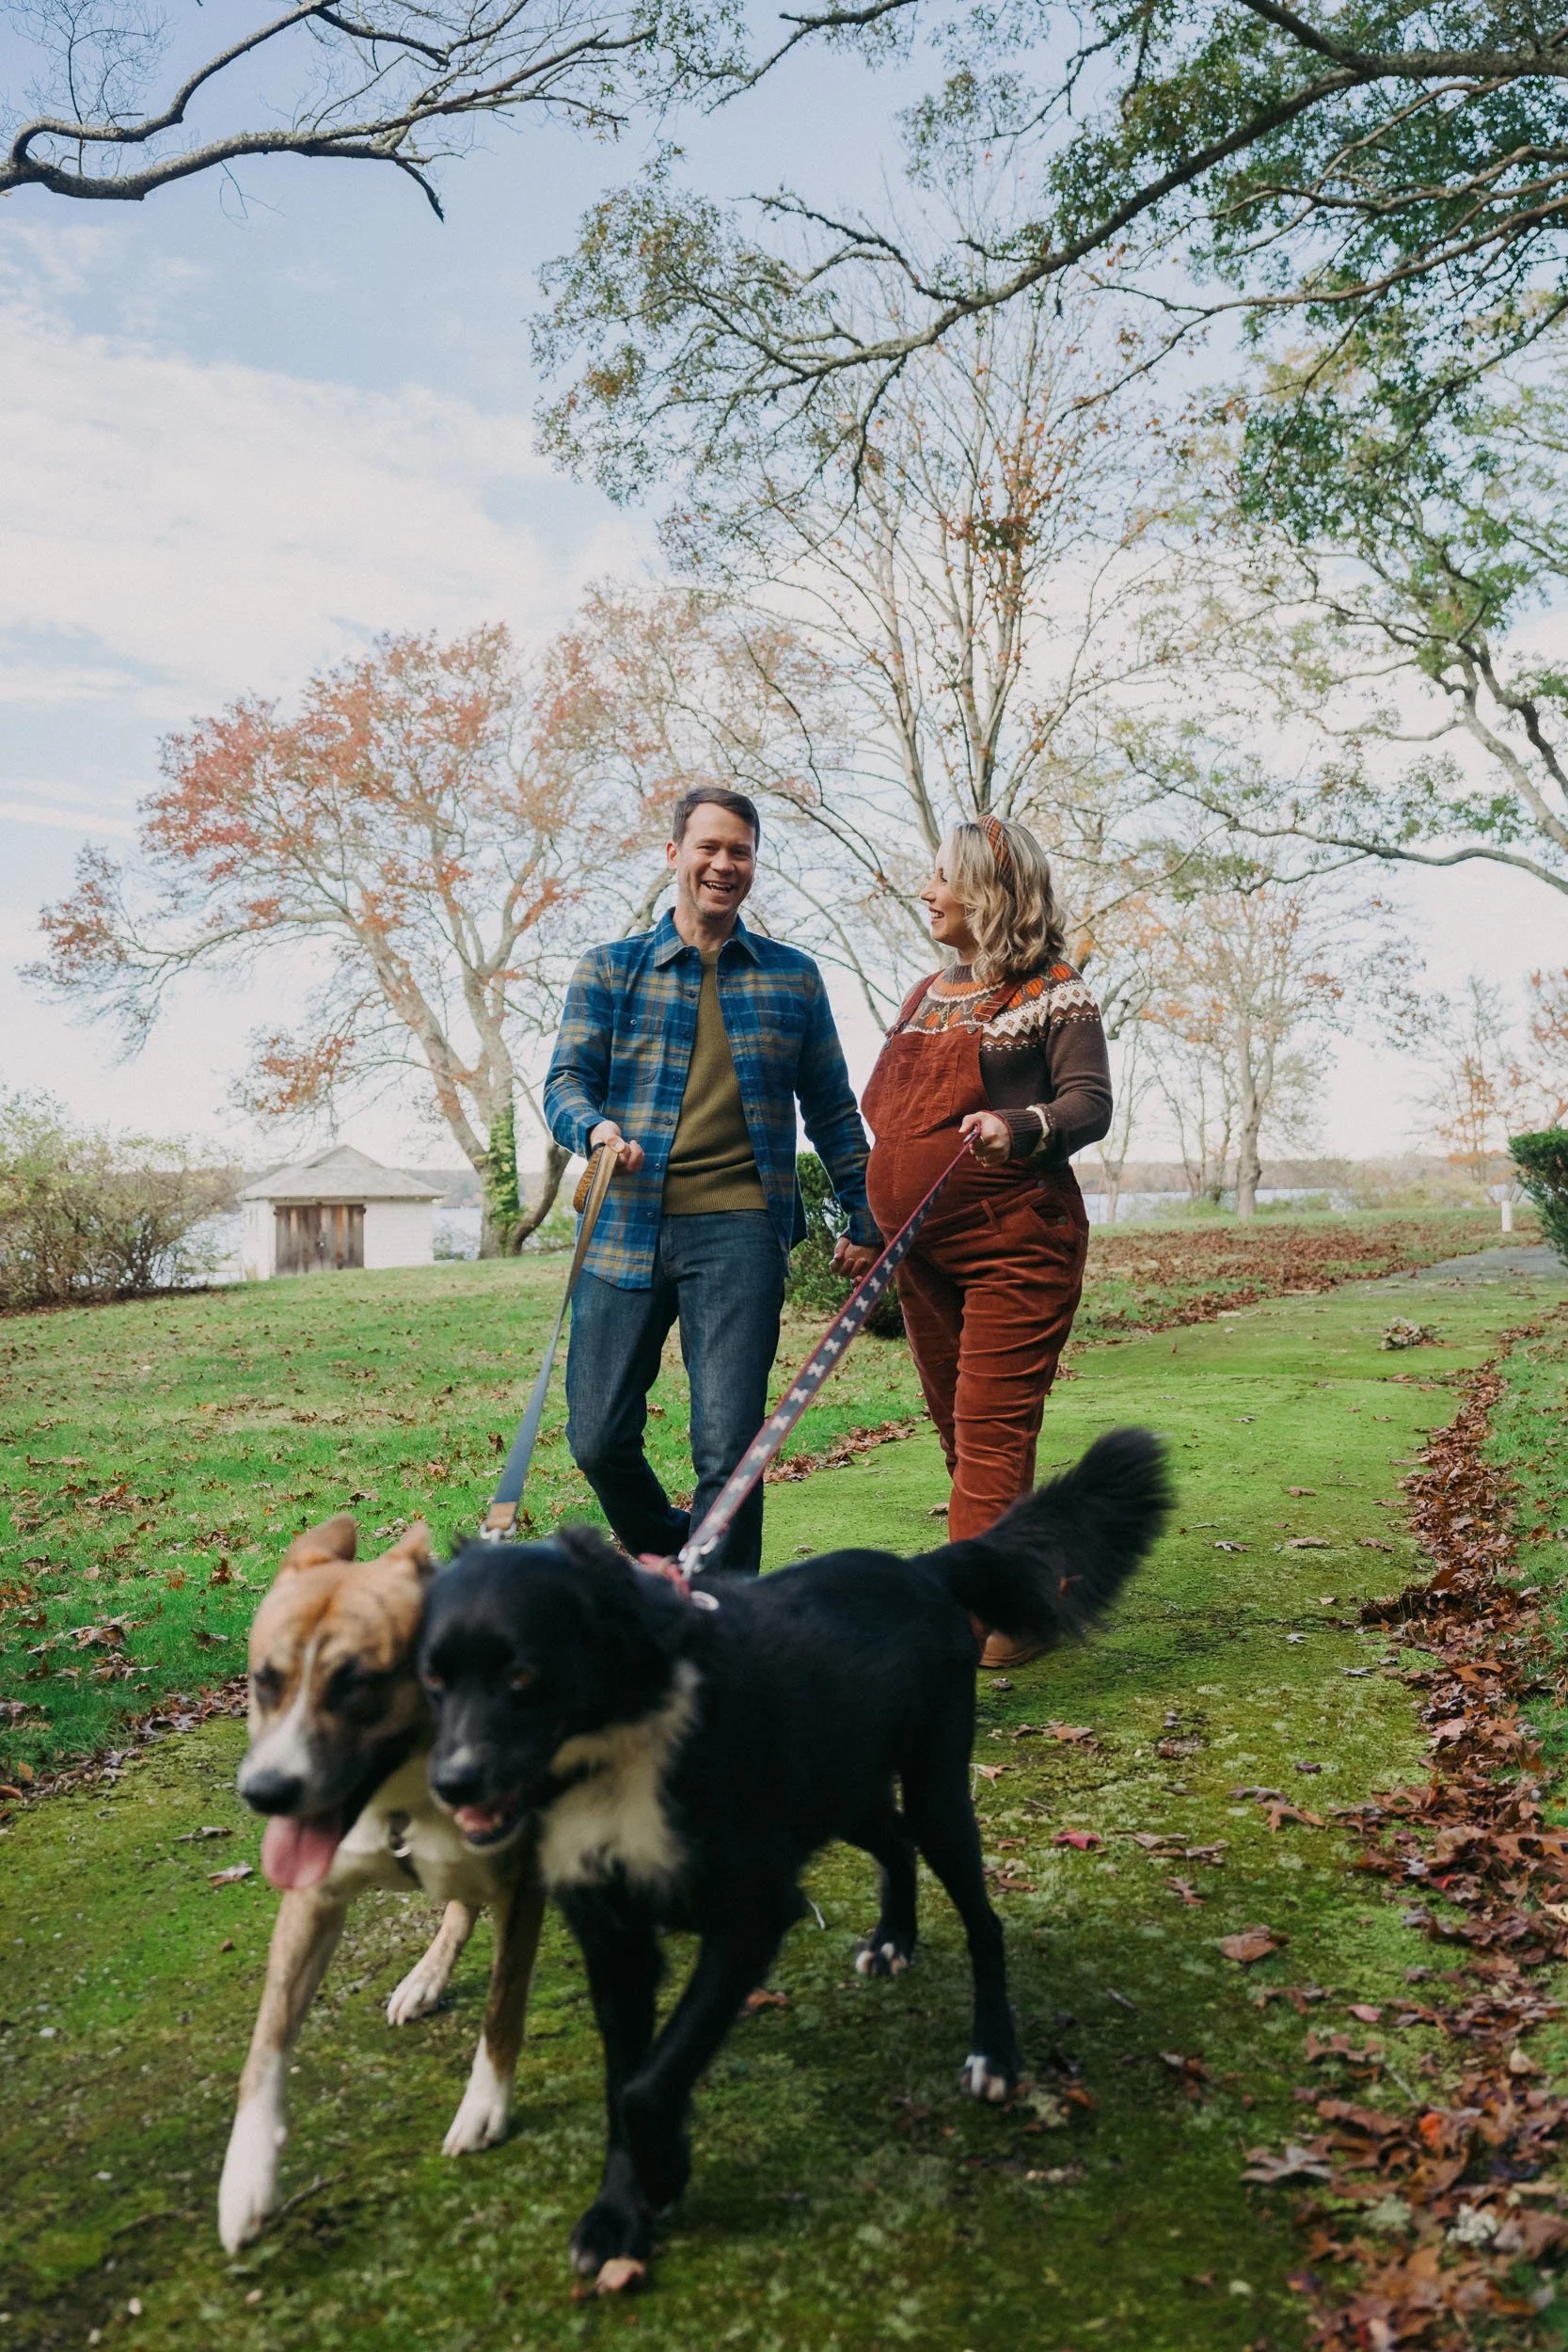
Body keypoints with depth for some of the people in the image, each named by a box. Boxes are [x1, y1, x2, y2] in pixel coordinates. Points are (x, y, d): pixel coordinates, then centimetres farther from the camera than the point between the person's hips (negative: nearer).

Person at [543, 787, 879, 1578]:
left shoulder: (793, 977, 14)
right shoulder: (609, 971, 12)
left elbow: (831, 1109, 17)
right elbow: (566, 1081, 4)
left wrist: (863, 1219, 13)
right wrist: (595, 1127, -19)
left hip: (740, 1226, -1)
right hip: (626, 1224, 1)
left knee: (728, 1445, -7)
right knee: (598, 1437, 4)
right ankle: (666, 1553, 33)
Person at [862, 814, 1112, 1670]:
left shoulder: (1051, 992, -4)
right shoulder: (926, 995, 17)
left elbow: (1091, 1103, -11)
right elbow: (886, 1114, 23)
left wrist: (1020, 1126, -30)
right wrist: (873, 1220, 19)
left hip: (1016, 1238, -8)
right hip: (926, 1246, 8)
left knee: (990, 1424, -11)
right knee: (958, 1426, 12)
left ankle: (977, 1612, -8)